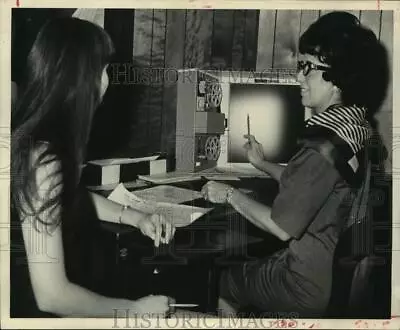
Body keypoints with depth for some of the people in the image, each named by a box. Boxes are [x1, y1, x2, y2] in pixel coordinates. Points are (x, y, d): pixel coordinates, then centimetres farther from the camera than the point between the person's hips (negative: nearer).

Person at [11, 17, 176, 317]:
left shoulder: (46, 137, -2)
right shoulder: (41, 157, -29)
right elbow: (51, 295, -30)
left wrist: (135, 217, 5)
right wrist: (134, 310, -17)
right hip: (37, 307, -8)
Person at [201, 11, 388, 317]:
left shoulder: (325, 145, -28)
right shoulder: (354, 127, 1)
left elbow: (282, 228, -23)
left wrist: (231, 195, -11)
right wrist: (263, 164, 17)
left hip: (311, 284, -8)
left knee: (215, 284, 14)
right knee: (238, 265, 26)